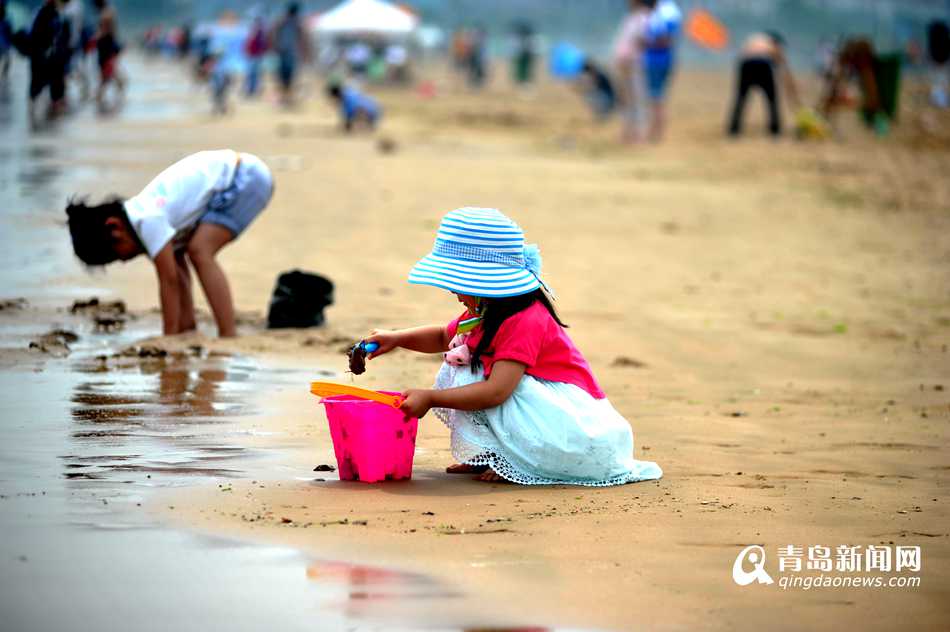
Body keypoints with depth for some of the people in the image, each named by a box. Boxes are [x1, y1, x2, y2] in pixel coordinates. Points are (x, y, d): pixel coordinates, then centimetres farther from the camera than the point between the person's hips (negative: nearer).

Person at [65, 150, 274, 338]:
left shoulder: (148, 220, -22)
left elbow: (169, 281, -19)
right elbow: (171, 278, 8)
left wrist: (169, 339, -14)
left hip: (247, 177, -10)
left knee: (199, 251, -21)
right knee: (174, 256, 7)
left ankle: (229, 338, -24)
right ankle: (188, 332, 10)